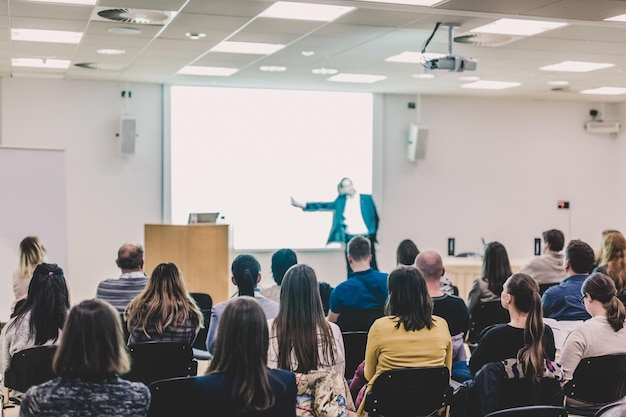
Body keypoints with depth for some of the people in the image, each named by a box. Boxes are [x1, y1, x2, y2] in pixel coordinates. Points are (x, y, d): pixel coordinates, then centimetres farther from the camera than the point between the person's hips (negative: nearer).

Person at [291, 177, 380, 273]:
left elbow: (374, 217, 5)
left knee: (372, 267, -4)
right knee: (351, 269, 5)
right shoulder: (341, 201, 9)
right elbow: (324, 206, 6)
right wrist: (301, 205, 0)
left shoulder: (367, 198, 2)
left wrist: (372, 234, -6)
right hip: (350, 239, 3)